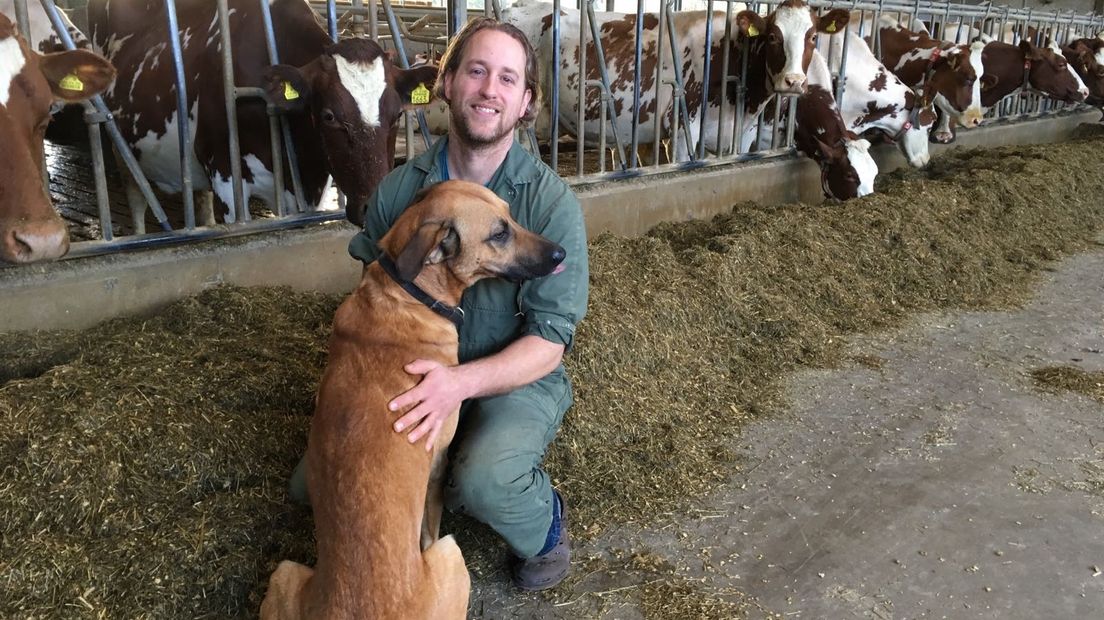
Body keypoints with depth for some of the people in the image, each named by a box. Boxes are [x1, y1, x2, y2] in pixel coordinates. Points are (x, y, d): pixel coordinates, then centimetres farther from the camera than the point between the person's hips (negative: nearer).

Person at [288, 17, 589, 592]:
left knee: (484, 482, -33)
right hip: (413, 376, 4)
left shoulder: (552, 202, -16)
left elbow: (548, 341, -18)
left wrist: (461, 382, -35)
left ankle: (545, 523, 2)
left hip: (515, 379, -3)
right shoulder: (397, 189, -5)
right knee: (313, 483, -7)